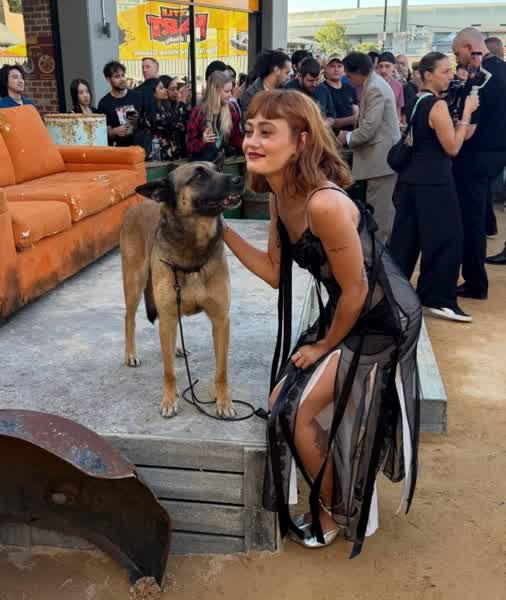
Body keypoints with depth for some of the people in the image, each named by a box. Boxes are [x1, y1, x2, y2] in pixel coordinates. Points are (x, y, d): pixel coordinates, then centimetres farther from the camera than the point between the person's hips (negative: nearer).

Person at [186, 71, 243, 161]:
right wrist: (202, 141, -26)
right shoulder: (198, 111, -6)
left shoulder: (232, 109, 4)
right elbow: (190, 145, -5)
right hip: (203, 159, -4)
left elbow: (237, 137, 11)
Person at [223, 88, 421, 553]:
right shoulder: (280, 197, -3)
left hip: (381, 321, -9)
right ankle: (335, 501, 37)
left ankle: (336, 514, 25)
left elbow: (356, 289, -22)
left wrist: (325, 345, -7)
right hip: (346, 313, 9)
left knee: (298, 410, -4)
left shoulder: (324, 204, -31)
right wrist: (222, 230, -5)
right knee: (282, 402, 13)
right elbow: (277, 273, 2)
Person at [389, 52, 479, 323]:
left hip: (412, 177, 9)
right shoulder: (437, 105, -15)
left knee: (405, 236, 13)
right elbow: (452, 147, -16)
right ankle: (438, 298, 2)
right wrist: (466, 113, -12)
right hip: (434, 181, -9)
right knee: (446, 239, -2)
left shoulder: (414, 102, 13)